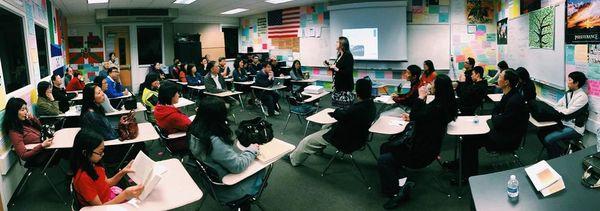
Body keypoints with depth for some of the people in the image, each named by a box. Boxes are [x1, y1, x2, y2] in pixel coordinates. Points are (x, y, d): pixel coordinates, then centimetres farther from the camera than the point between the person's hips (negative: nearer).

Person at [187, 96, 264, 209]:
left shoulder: (194, 131, -11)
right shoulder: (214, 142, -38)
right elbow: (238, 166, -31)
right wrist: (251, 151, -16)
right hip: (223, 189, -8)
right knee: (261, 171, 11)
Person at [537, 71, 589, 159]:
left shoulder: (582, 96, -18)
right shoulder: (569, 93, 7)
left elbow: (568, 112, -21)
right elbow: (557, 106, 7)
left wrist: (558, 109, -6)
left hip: (574, 128, -8)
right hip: (564, 123, 8)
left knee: (548, 139, -21)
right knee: (541, 132, -1)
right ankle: (557, 151, 15)